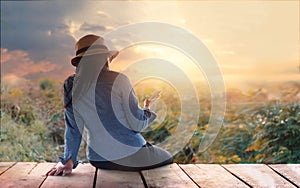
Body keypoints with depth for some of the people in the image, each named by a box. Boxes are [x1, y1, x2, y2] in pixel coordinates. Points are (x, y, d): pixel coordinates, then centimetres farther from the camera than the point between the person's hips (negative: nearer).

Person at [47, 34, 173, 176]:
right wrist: (147, 108, 8)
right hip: (131, 155, -5)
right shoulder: (117, 80, -16)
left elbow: (72, 128, 3)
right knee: (168, 160, 22)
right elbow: (137, 124, -12)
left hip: (97, 159, 6)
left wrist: (68, 161, 12)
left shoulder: (70, 85, -3)